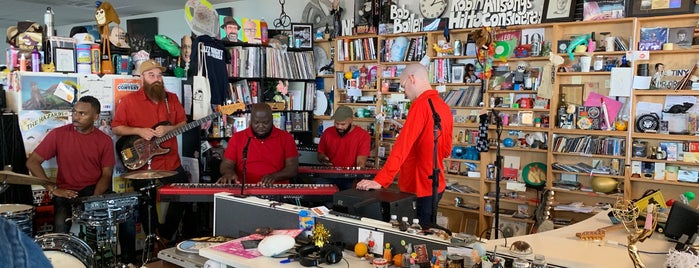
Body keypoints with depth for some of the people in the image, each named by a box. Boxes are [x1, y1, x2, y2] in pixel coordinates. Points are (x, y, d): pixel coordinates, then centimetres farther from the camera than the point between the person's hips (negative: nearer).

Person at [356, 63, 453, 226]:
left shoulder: (421, 104, -17)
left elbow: (402, 147, -25)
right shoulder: (444, 107, 8)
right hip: (435, 184, 9)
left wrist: (379, 181, -28)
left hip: (420, 188, -9)